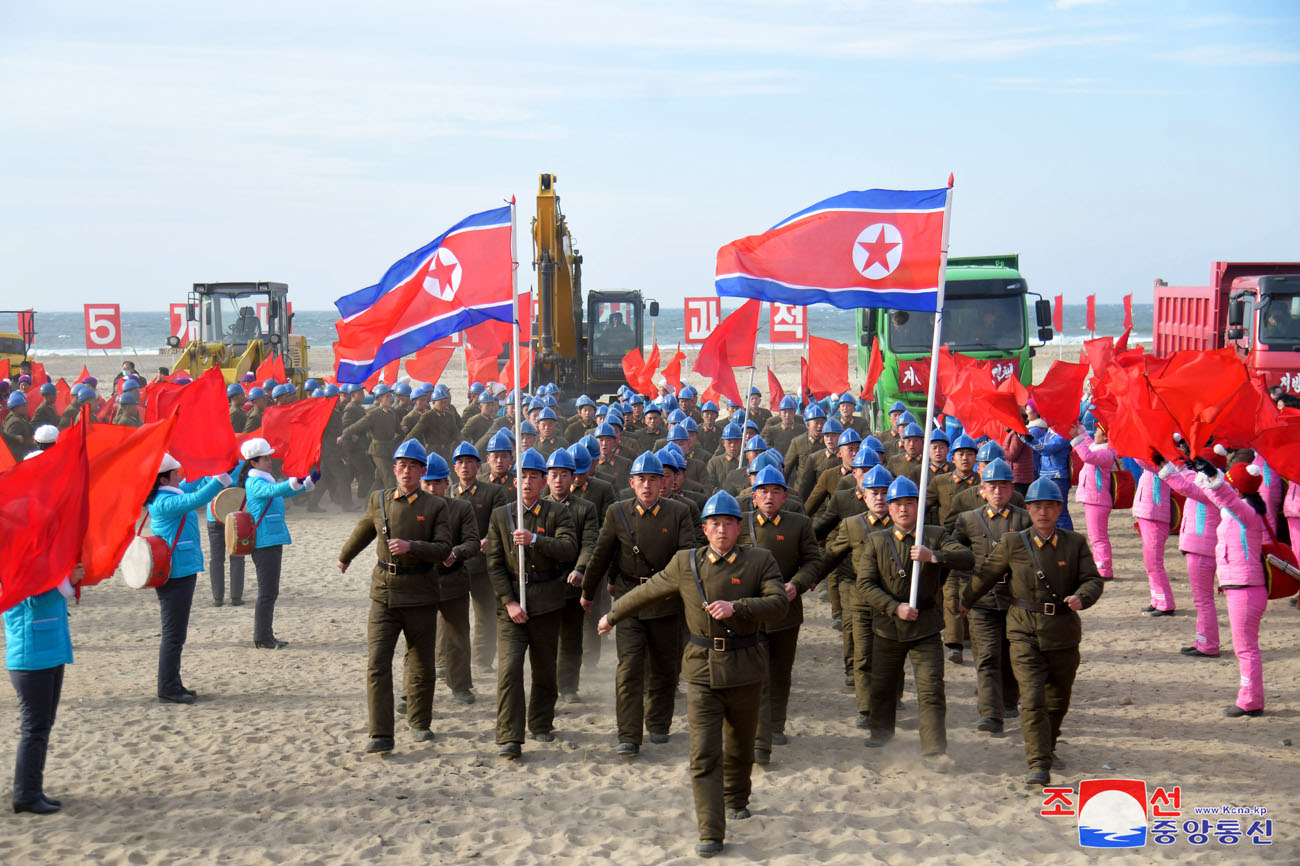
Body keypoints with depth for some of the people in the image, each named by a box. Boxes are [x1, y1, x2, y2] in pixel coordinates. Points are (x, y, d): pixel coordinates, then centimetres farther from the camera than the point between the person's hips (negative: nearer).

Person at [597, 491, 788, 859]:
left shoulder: (760, 561, -1)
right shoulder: (684, 563, 3)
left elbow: (779, 604, -13)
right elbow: (646, 592, 16)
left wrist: (735, 606, -25)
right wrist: (612, 616, 26)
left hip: (745, 672, 0)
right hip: (702, 671, 0)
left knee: (740, 747, 17)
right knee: (704, 754, -9)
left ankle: (736, 800, 46)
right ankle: (710, 834, -9)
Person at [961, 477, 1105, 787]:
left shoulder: (1075, 543, 4)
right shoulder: (1012, 543, 1)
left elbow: (1094, 579, 2)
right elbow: (985, 575, 12)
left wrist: (1081, 597, -20)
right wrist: (962, 603, 20)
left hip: (1063, 633, 2)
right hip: (1025, 632, -2)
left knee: (1058, 699, 16)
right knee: (1032, 699, -14)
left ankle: (1046, 748, 41)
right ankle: (1039, 766, -15)